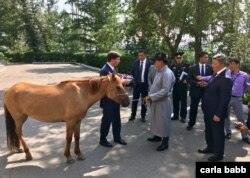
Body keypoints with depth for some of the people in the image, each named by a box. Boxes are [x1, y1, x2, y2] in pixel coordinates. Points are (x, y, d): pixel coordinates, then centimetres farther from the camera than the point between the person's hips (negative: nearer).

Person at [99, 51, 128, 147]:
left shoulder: (113, 68, 5)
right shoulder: (104, 70, -23)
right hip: (108, 100, -9)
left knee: (117, 119, 19)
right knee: (107, 120, 7)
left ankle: (117, 137, 36)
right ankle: (102, 139, 26)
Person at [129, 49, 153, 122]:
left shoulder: (150, 63, -7)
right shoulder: (135, 63, 1)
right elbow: (132, 73, 11)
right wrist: (136, 79, 4)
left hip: (145, 84, -2)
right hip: (136, 84, 2)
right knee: (134, 100, 8)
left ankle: (143, 116, 21)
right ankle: (133, 115, 20)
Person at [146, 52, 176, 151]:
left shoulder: (167, 73, -21)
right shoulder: (159, 71, 9)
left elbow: (165, 91, -26)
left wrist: (152, 97, -22)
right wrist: (150, 95, 2)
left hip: (163, 102, -9)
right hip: (156, 101, 9)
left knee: (163, 121, 3)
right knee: (156, 119, 21)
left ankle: (165, 143, 17)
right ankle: (157, 136, 40)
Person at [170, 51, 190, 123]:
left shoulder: (187, 65, 1)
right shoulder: (172, 66, 9)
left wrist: (186, 80, -13)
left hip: (183, 86, -3)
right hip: (175, 86, 3)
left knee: (183, 101, 2)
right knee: (175, 101, 9)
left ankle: (183, 116, 11)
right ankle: (175, 115, 21)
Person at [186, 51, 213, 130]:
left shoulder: (210, 68, 0)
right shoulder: (193, 68, 0)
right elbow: (188, 79, -2)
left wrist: (207, 83, -16)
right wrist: (197, 83, -16)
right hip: (195, 91, 0)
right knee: (193, 108, 11)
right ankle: (191, 123, 27)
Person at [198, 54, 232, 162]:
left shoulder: (226, 78, -25)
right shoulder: (216, 74, 3)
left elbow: (224, 99, -23)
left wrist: (218, 114, -20)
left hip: (216, 112, -9)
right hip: (208, 110, 9)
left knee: (218, 133, 10)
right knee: (208, 131, 23)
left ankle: (219, 154, 29)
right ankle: (210, 147, 44)